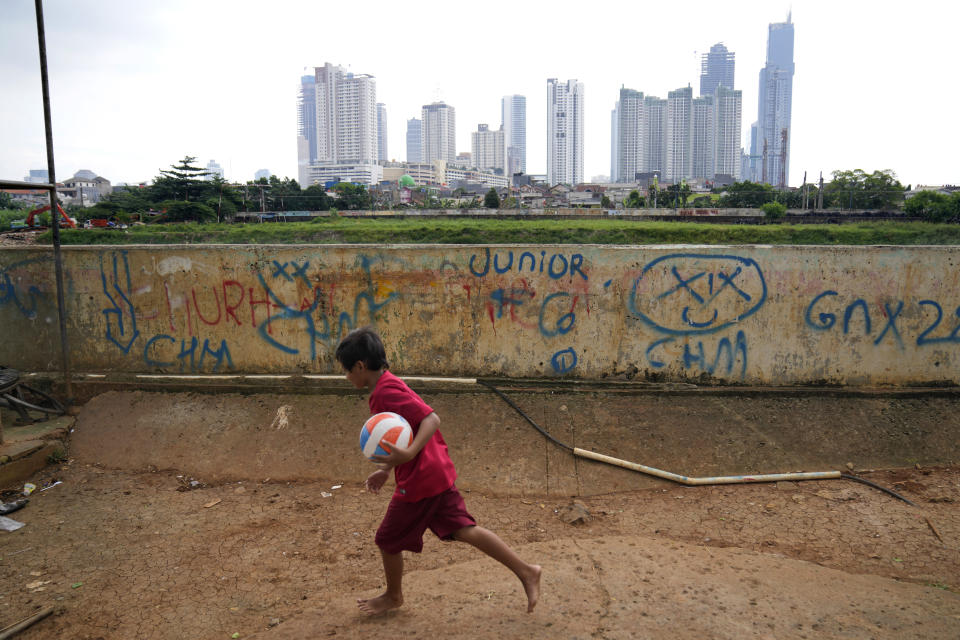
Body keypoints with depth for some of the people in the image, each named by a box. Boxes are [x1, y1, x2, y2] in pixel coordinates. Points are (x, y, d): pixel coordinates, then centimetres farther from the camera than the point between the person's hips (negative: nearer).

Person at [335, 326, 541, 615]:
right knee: (464, 530, 13)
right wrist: (387, 469, 19)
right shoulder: (390, 385, 12)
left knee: (388, 539, 11)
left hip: (419, 481, -10)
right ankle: (526, 571, 16)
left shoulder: (386, 392, -19)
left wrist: (408, 455, -39)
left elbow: (431, 419, -27)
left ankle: (393, 596, 35)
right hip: (437, 474, 10)